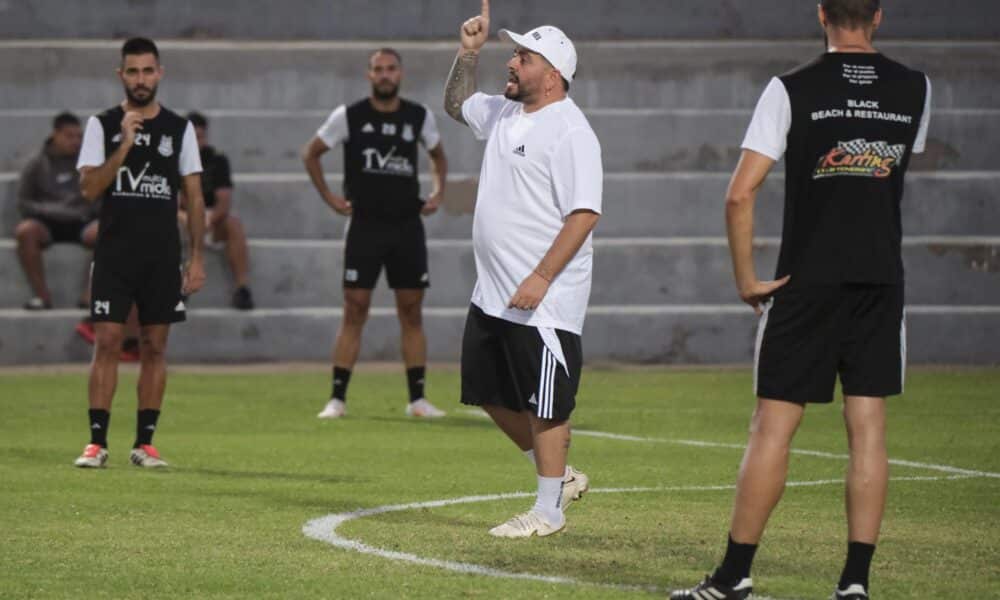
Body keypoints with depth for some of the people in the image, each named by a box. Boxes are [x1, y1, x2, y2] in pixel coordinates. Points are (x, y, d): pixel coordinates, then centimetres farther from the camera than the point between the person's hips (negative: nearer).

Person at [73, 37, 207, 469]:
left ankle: (145, 443, 7)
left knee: (154, 347, 3)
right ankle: (97, 441, -4)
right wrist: (125, 145, -18)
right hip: (113, 254, -2)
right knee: (107, 343, -6)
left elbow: (194, 198, 7)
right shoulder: (102, 125, 2)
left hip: (163, 257, 2)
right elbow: (89, 188, -8)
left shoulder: (179, 128, 6)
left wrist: (197, 259, 1)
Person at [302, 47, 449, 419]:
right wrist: (329, 197, 1)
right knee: (354, 311, -5)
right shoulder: (349, 116, -3)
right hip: (365, 225, -2)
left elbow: (438, 155, 23)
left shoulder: (419, 116, 5)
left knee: (412, 312, 3)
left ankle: (417, 399, 7)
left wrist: (438, 192, 8)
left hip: (407, 225, 3)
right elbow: (310, 153, 8)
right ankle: (337, 398, -2)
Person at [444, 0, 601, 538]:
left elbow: (584, 213, -22)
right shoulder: (504, 114, 11)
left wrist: (541, 279, -27)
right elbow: (457, 103, 33)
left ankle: (549, 509, 8)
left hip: (543, 300, -10)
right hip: (492, 293, 10)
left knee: (543, 403, -2)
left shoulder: (569, 131, -17)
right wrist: (468, 52, 17)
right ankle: (559, 475, 28)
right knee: (492, 393, 16)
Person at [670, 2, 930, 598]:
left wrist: (746, 277, -3)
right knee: (869, 431, 4)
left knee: (773, 429, 1)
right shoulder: (915, 90, 3)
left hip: (807, 281, -2)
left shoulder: (792, 90, -7)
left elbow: (741, 193, -11)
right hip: (882, 280, 2)